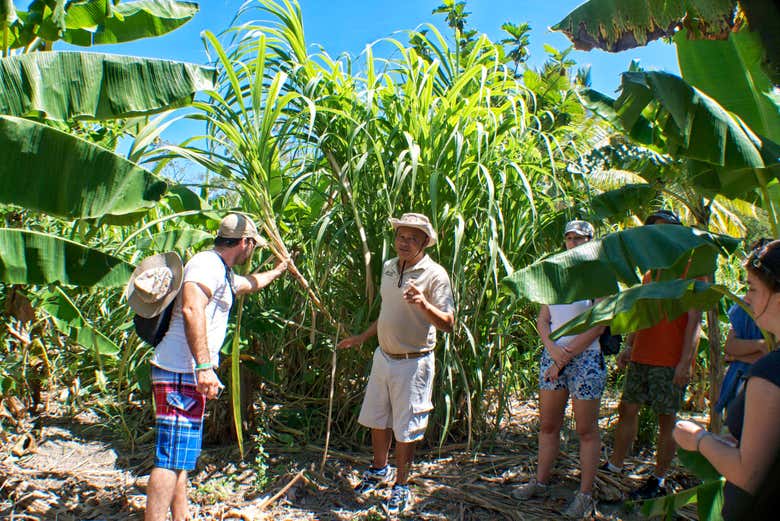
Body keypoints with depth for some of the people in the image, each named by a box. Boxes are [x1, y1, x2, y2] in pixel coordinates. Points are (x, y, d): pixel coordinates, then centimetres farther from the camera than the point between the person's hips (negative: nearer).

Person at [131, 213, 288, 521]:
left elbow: (252, 283, 44)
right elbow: (192, 309, -27)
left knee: (180, 456, 16)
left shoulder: (223, 274, 21)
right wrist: (204, 366, -33)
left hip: (188, 375, 11)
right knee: (172, 457, -11)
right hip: (181, 372, -11)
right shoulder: (207, 263, -11)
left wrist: (278, 271, 59)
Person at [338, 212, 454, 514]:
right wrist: (363, 337, 20)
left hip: (412, 362, -6)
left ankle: (401, 486, 27)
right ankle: (380, 470, 42)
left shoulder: (435, 275, -16)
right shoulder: (388, 268, 5)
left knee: (405, 429, 7)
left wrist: (423, 304, -39)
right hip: (383, 356, 7)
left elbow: (448, 324, -22)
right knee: (377, 419, 19)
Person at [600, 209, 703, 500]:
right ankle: (615, 465, 22)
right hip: (641, 357, 7)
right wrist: (628, 347, 15)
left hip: (671, 361, -7)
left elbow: (694, 319, -11)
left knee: (667, 419, 2)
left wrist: (685, 360, -16)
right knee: (627, 409, 11)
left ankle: (658, 481, 13)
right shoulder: (651, 272, 16)